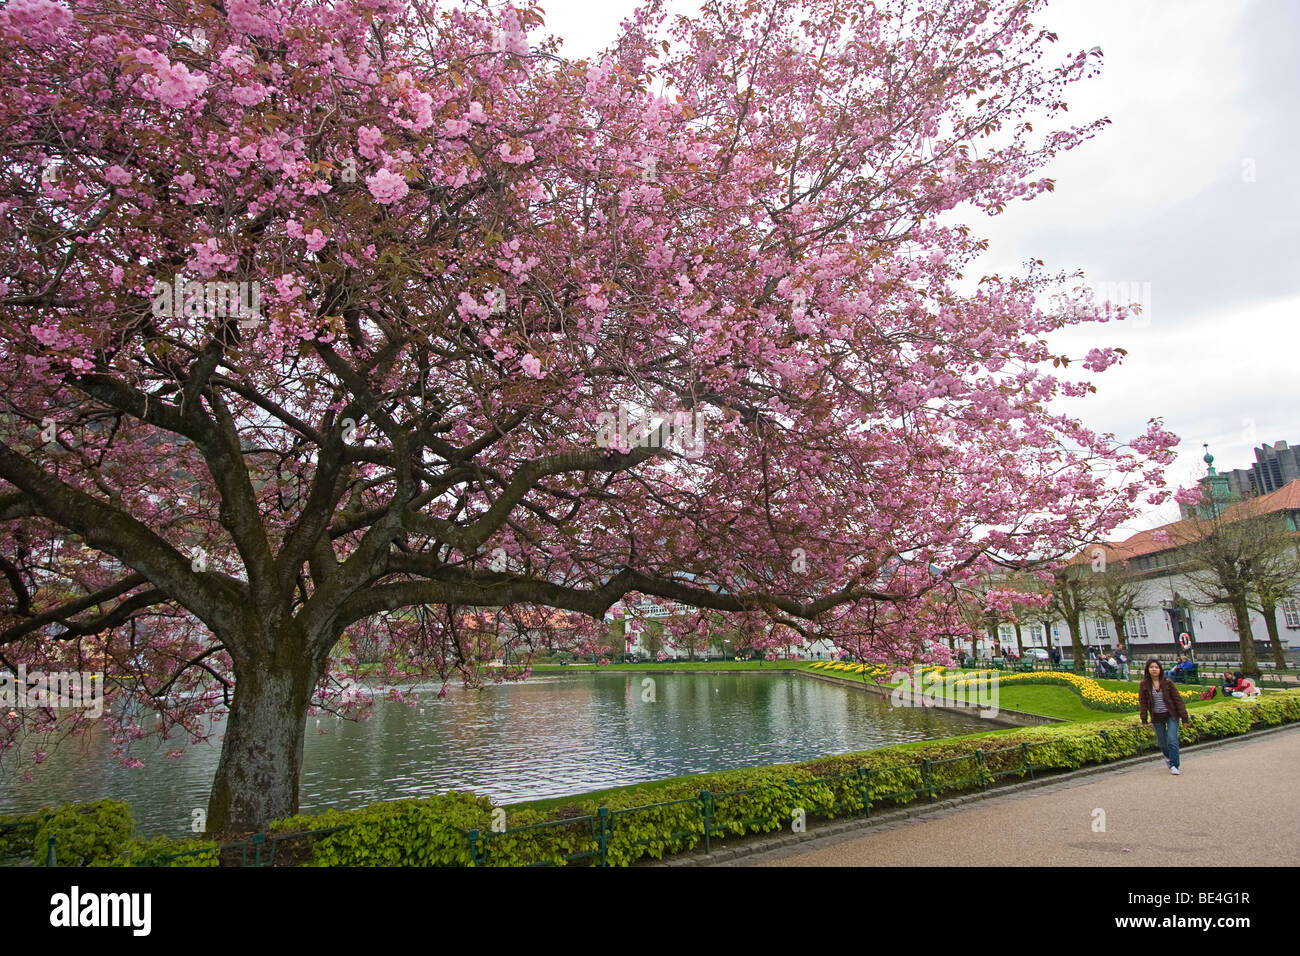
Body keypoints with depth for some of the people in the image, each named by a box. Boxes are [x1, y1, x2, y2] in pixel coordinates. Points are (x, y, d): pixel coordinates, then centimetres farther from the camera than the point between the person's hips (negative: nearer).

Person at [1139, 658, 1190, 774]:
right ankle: (1168, 757, 41)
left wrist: (1184, 716, -5)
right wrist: (1144, 720, -4)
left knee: (1172, 739, -11)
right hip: (1157, 718, 2)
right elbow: (1142, 703, 0)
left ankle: (1174, 765, -2)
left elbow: (1177, 699, -3)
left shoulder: (1167, 682, -6)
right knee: (1162, 741, 12)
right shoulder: (1144, 685, -3)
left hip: (1171, 715, -2)